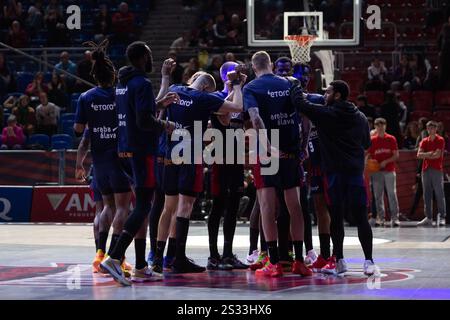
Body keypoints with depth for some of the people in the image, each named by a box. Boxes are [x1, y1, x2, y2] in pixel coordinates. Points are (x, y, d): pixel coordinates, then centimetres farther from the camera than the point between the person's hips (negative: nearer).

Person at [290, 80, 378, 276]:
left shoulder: (326, 114, -4)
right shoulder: (360, 118, 11)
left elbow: (300, 103, -5)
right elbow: (367, 144, 23)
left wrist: (296, 88, 14)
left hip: (335, 172, -4)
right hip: (356, 172, 4)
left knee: (336, 217, 2)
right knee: (360, 218, 1)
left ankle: (339, 261, 7)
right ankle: (368, 261, -3)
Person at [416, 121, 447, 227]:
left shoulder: (440, 140, 0)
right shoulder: (424, 141, 14)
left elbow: (437, 154, -11)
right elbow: (419, 155, 3)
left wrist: (425, 156, -2)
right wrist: (429, 154, -14)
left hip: (437, 170, -5)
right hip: (426, 169, 5)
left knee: (439, 194, -5)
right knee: (427, 195, 4)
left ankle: (442, 218, -4)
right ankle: (428, 218, 6)